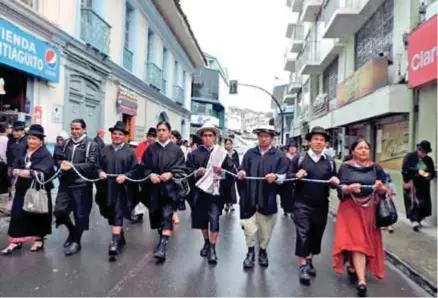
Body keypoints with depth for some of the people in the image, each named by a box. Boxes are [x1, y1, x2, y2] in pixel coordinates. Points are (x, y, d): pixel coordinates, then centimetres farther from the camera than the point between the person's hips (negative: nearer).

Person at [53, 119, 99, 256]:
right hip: (65, 183, 5)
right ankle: (72, 231, 32)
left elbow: (91, 165, -14)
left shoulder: (91, 144, -6)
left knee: (80, 214, 4)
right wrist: (61, 164, -10)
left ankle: (76, 241, 22)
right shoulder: (66, 143, 12)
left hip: (81, 184, -5)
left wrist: (72, 166, -23)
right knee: (59, 211, 5)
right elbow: (58, 158, 14)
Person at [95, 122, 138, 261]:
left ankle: (114, 242, -16)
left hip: (122, 189, -4)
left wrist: (125, 176, -19)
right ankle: (120, 238, 32)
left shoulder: (130, 152, 1)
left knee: (118, 215, -10)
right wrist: (100, 172, -12)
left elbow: (135, 169, -4)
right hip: (107, 189, 4)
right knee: (112, 215, 14)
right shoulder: (104, 150, 11)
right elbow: (98, 166, 9)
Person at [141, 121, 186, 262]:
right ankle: (163, 239, 37)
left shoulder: (176, 149, 1)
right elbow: (144, 167, 5)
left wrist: (170, 174, -19)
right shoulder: (150, 149, 6)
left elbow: (181, 168, -2)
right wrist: (150, 174, -14)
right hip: (154, 187, 3)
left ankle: (162, 246, -17)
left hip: (170, 187, -3)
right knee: (156, 214, 13)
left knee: (167, 215, -13)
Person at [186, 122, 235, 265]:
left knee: (214, 219, -9)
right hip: (199, 191, 3)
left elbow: (232, 172, -1)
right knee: (202, 219, 15)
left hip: (215, 191, -3)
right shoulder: (194, 154, 5)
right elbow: (188, 171, 2)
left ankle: (212, 248, 1)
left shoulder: (222, 153, 0)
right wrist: (196, 173, -16)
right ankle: (206, 242, 37)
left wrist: (221, 172, -19)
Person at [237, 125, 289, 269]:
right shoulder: (249, 153, 9)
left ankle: (263, 251, 33)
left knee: (265, 229, 12)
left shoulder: (279, 155, 3)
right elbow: (242, 171, 5)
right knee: (249, 227, 0)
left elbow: (285, 176, -3)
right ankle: (250, 252, 20)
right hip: (250, 198, 1)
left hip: (268, 199, 0)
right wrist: (241, 173, -18)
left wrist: (276, 177, -23)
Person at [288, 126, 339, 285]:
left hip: (321, 205, 4)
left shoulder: (330, 161, 9)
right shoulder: (299, 157, 0)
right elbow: (287, 176, -1)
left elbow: (334, 182, 11)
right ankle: (303, 266, 6)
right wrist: (296, 175, -22)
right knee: (303, 234, -4)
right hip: (302, 204, -3)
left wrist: (335, 182, -12)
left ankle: (309, 261, 34)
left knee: (316, 234, 14)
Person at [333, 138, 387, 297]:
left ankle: (353, 268, 35)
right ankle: (361, 281, -6)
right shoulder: (345, 167, -3)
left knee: (366, 241, 11)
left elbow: (383, 192, 4)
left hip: (369, 209, 3)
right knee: (357, 242, -8)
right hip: (351, 208, -3)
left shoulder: (375, 168, 5)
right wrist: (349, 188, -28)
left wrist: (380, 187, -18)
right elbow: (340, 190, -9)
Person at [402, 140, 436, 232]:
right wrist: (417, 171, -21)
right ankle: (414, 221, -16)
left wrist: (429, 175, -11)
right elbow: (405, 169, -12)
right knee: (413, 202, -14)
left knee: (424, 204, 3)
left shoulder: (429, 160, 11)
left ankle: (418, 220, 18)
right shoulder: (409, 156, -2)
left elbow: (433, 173, 13)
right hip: (411, 184, -5)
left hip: (423, 186, 5)